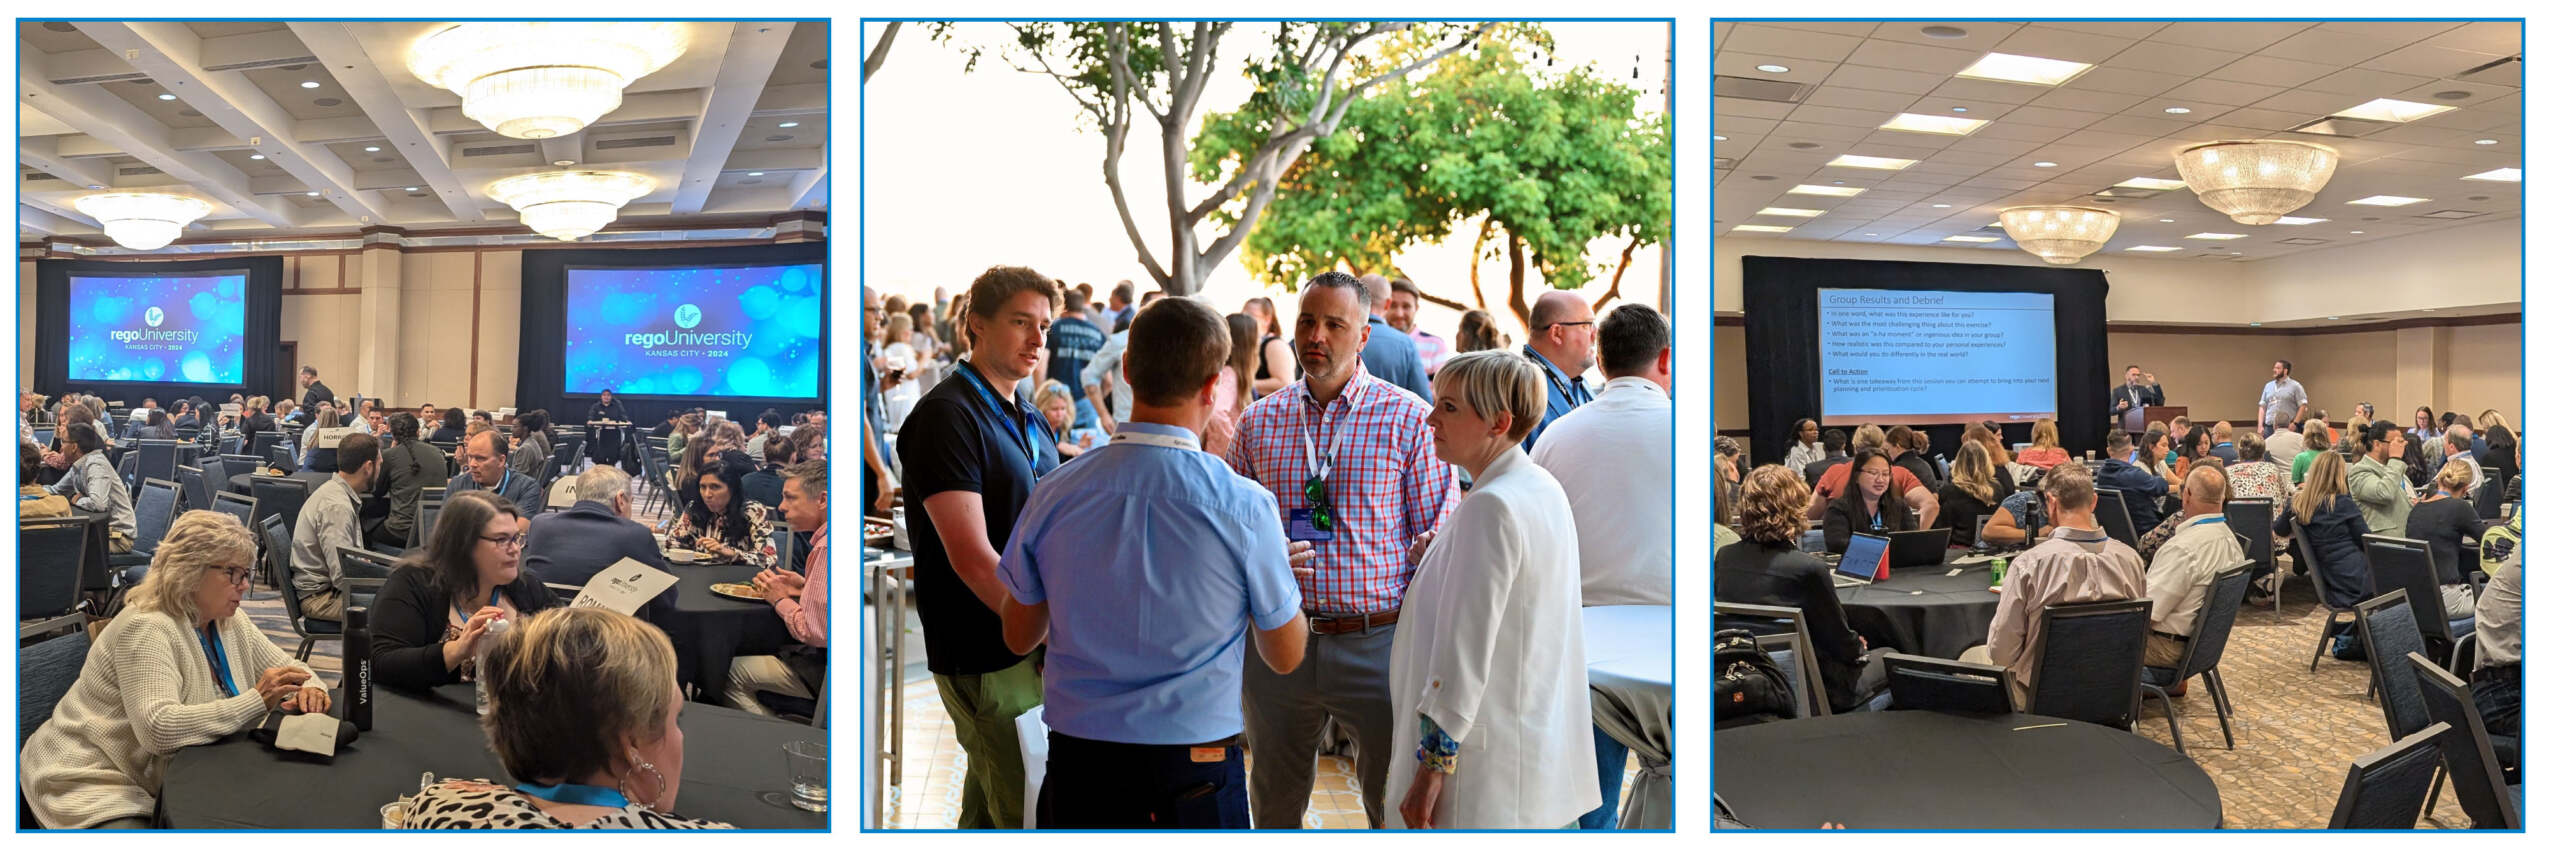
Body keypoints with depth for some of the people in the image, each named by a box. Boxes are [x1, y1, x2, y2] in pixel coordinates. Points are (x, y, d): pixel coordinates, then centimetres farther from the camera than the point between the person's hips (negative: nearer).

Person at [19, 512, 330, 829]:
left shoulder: (231, 622, 4)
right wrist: (257, 701, -34)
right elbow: (159, 729, -32)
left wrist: (309, 688, -12)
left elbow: (290, 668, 13)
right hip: (93, 786, -7)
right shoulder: (145, 628, -20)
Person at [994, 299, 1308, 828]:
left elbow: (1019, 637, 6)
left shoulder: (1054, 494, -7)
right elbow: (1285, 657, -2)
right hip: (1195, 773, -2)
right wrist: (1279, 567, 15)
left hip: (1076, 766, 3)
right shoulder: (1246, 506, -15)